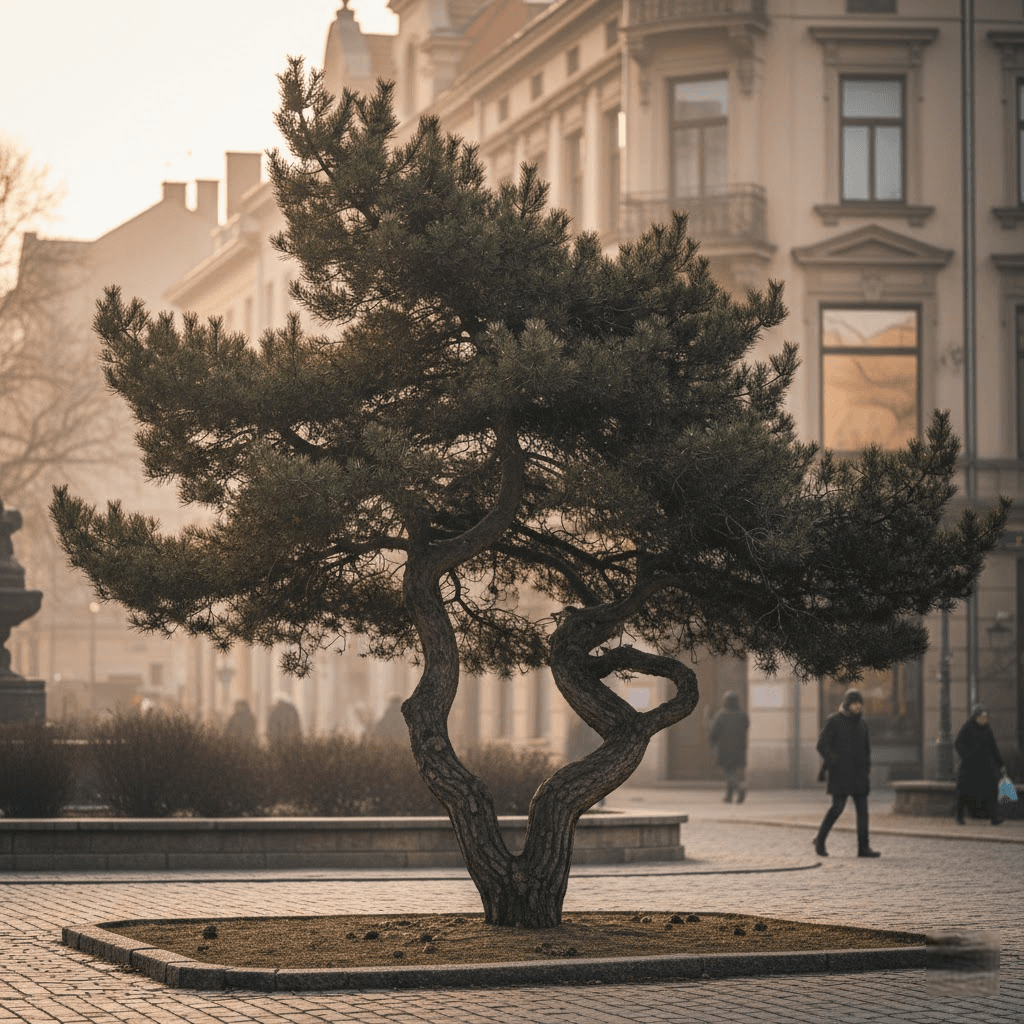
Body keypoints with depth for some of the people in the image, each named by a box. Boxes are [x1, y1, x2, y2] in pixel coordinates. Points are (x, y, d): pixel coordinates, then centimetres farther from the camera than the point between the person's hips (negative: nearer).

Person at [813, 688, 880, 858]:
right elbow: (822, 745, -8)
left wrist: (867, 770, 9)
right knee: (837, 807, -9)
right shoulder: (834, 721, -5)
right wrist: (835, 765, -14)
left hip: (858, 774, 6)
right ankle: (820, 839, 9)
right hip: (840, 773, -6)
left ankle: (863, 847, -4)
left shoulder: (862, 724, 12)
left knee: (862, 809, -3)